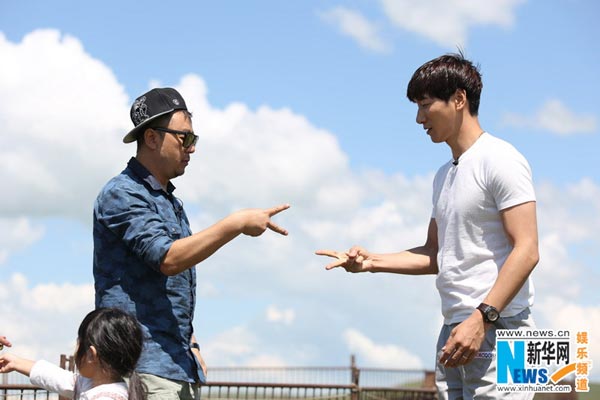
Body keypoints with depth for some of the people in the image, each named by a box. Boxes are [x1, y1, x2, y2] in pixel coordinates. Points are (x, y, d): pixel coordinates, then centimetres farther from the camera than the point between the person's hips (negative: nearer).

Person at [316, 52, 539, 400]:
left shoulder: (500, 160, -7)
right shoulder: (444, 175, 21)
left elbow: (526, 251, -14)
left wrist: (481, 319, -22)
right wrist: (373, 262, 13)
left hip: (496, 330, -8)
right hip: (455, 332, 8)